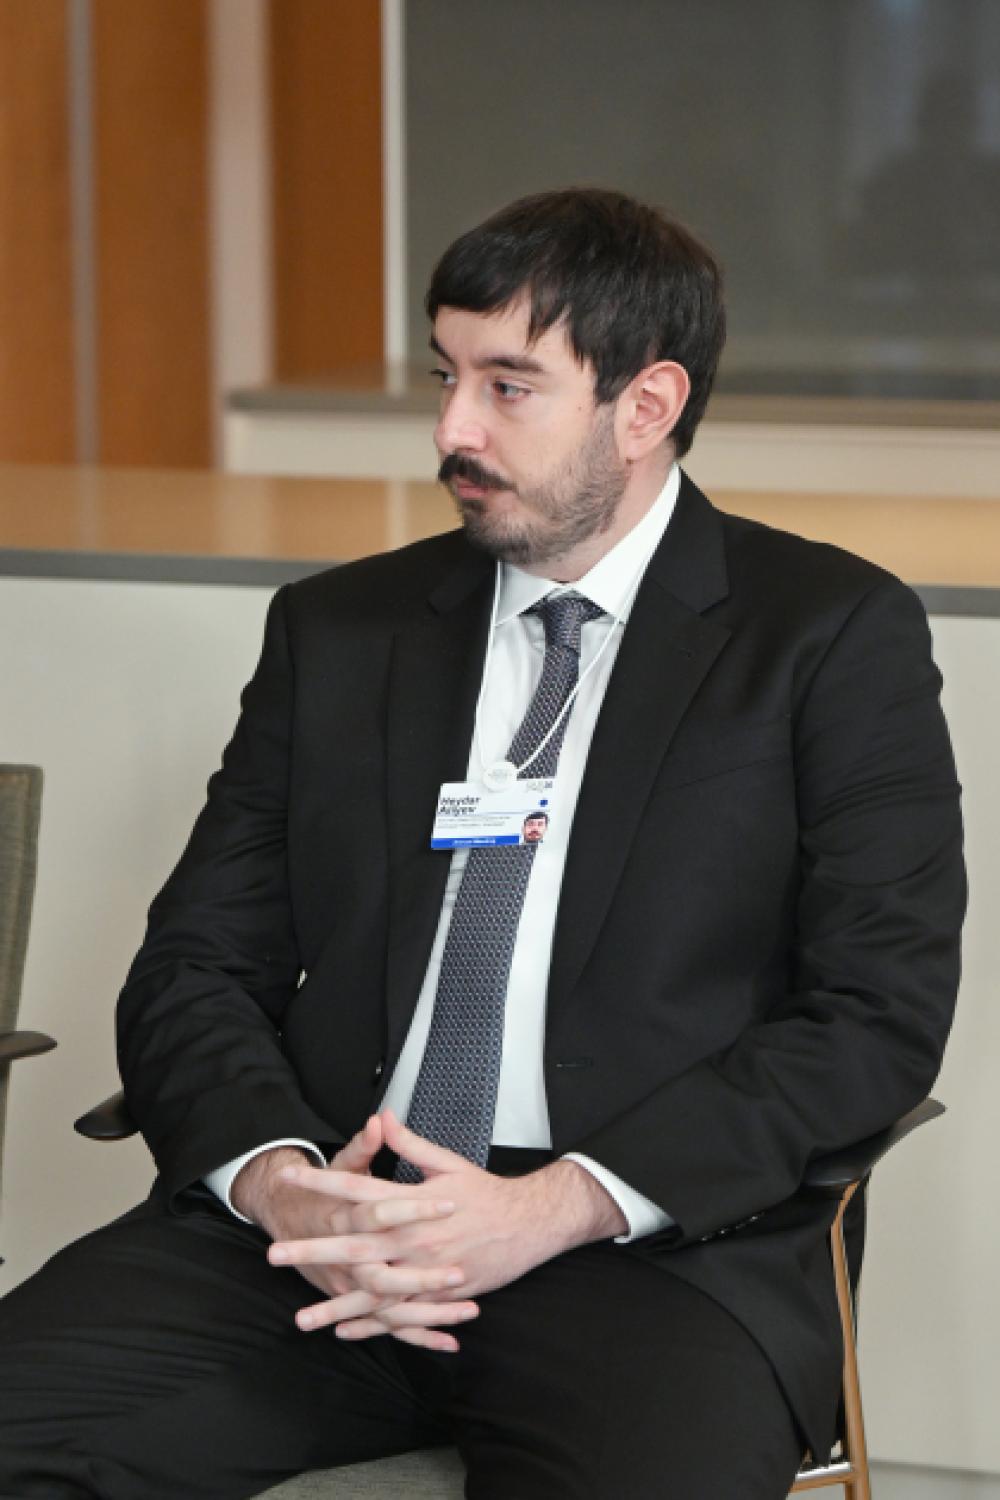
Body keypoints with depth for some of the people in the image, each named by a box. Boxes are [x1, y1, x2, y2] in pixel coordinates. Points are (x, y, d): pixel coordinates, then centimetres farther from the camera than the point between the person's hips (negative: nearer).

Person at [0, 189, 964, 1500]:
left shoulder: (836, 637, 5)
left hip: (655, 1243, -3)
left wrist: (556, 1207, -15)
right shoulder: (337, 631, 17)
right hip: (312, 1234, 3)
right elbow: (193, 967, 12)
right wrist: (280, 1180, -11)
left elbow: (878, 1016, -3)